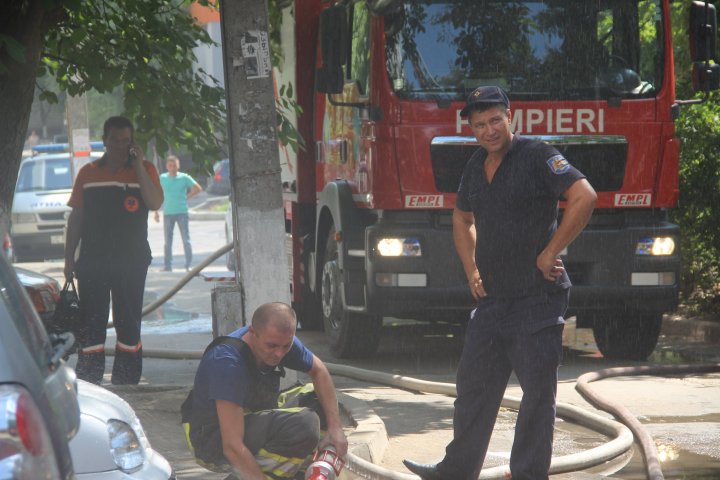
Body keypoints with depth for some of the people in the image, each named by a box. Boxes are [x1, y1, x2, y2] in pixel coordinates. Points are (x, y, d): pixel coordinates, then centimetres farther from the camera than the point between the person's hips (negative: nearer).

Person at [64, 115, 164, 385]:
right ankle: (87, 381, 3)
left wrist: (138, 166, -16)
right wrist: (69, 257, 8)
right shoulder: (88, 173, 10)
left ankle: (126, 380, 10)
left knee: (128, 323, 3)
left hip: (131, 261, -1)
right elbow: (76, 217, 12)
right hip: (92, 260, 1)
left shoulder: (144, 169, 4)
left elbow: (155, 202, -13)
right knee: (90, 323, 0)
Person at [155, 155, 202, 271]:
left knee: (186, 240, -3)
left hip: (182, 212, -2)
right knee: (168, 242, 5)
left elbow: (198, 188, 6)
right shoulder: (162, 178, 4)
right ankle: (168, 266, 10)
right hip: (167, 213, 2)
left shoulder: (184, 178, 0)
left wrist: (187, 197, 0)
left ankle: (188, 265, 2)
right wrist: (156, 212, 6)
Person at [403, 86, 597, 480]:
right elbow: (462, 218, 30)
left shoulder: (537, 156, -11)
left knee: (538, 389, -3)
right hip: (491, 298, 8)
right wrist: (471, 270, 17)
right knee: (474, 384, 14)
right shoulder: (476, 166, 13)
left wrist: (550, 253, -18)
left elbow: (584, 197, -22)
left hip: (538, 297, -8)